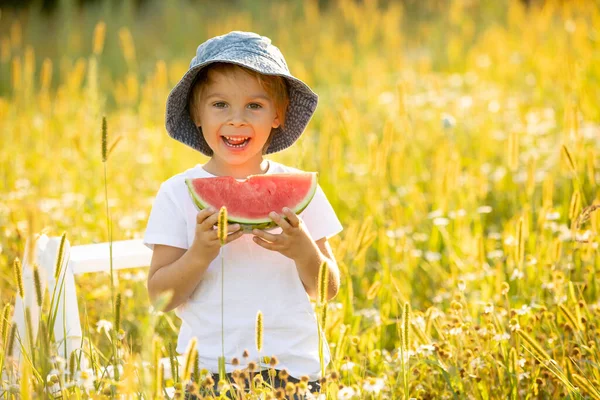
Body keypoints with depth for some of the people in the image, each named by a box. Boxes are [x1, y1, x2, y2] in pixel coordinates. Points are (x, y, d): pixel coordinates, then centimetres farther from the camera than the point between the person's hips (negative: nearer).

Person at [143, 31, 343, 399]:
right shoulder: (179, 193, -1)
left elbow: (328, 290, 5)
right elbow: (160, 296, -3)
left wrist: (304, 251, -13)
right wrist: (200, 253, -18)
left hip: (294, 365, 1)